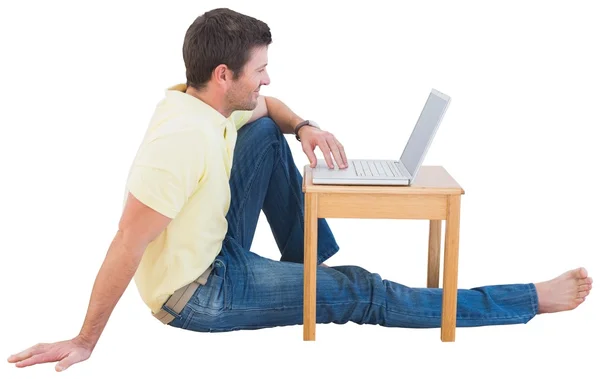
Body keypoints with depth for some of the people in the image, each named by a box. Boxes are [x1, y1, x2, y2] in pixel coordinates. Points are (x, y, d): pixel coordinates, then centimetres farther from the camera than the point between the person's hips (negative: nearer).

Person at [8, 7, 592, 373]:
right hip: (198, 294, -9)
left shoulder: (201, 99, -4)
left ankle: (307, 261, 17)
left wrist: (303, 126, -7)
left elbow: (265, 107, 17)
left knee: (266, 135, 8)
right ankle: (529, 300, 1)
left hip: (215, 250, 9)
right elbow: (129, 243, -31)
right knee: (360, 292, -7)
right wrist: (85, 342, -27)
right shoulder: (183, 138, -31)